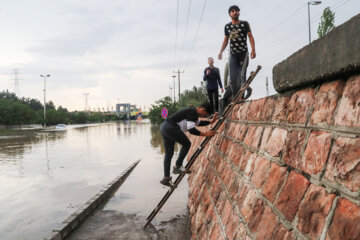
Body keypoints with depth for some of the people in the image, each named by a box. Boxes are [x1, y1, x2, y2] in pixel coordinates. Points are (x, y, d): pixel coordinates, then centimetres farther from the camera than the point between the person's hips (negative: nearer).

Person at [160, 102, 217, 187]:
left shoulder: (192, 112, 21)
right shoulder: (193, 112, -11)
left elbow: (198, 123, 40)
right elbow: (191, 130, -18)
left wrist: (211, 121, 36)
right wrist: (205, 134, -10)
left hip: (164, 127, 10)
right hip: (170, 128, -10)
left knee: (169, 153, 13)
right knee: (186, 144, 4)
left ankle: (166, 178, 16)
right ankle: (177, 166, 5)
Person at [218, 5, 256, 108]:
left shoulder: (244, 24, 3)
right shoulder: (227, 26, 12)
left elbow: (250, 36, -3)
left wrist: (253, 50, -15)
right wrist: (221, 52, 6)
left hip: (243, 53, -3)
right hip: (233, 54, 3)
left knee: (242, 77, -12)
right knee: (233, 78, -5)